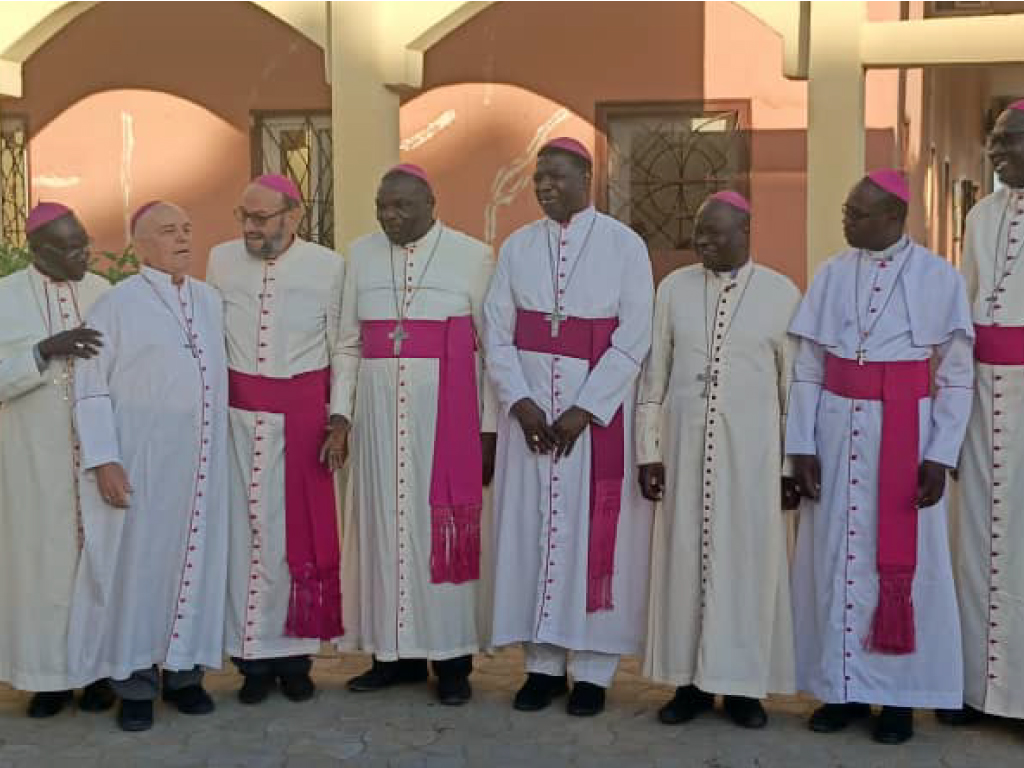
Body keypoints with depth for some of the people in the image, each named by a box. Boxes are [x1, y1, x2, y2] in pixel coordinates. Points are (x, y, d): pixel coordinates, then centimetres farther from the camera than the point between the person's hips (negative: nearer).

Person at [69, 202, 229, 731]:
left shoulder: (211, 301, 10)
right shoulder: (116, 304, -4)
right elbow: (91, 389, -7)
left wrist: (229, 449, 10)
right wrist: (103, 461, -14)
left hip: (201, 459, 4)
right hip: (140, 459, -4)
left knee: (195, 558, 9)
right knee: (137, 562, 2)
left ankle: (183, 668, 21)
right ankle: (134, 680, 13)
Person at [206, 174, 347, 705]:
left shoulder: (328, 266, -2)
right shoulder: (221, 260, 3)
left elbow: (342, 349, 1)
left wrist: (339, 420, -3)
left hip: (302, 416, -1)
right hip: (237, 415, 2)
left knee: (299, 533, 3)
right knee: (242, 531, 3)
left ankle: (294, 654, 14)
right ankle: (253, 659, 12)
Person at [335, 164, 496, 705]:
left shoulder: (474, 257, -1)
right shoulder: (361, 255, 9)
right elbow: (348, 343, 10)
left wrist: (490, 428, -6)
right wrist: (342, 413, 1)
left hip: (446, 413, -3)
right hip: (379, 412, 3)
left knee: (444, 524, -1)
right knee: (385, 522, 6)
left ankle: (451, 658, 9)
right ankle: (398, 653, 16)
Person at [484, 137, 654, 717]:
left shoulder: (624, 245, -3)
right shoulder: (517, 247, 6)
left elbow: (634, 338, -8)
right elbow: (497, 332, 3)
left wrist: (583, 410, -14)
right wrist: (520, 402, -11)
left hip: (600, 409, -3)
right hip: (529, 407, 3)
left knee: (594, 532, 1)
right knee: (533, 527, 4)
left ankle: (591, 669, 11)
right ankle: (544, 663, 15)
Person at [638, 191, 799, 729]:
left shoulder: (782, 294, 0)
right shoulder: (673, 288, 5)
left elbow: (795, 383, 2)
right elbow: (654, 374, 7)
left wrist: (793, 464, 1)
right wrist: (648, 450, 2)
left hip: (750, 449, -2)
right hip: (684, 445, 2)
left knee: (746, 558, 2)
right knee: (685, 555, 4)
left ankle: (742, 684, 14)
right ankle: (691, 681, 15)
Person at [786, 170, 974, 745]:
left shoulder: (939, 277, -2)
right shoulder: (832, 275, 4)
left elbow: (957, 377, -2)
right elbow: (807, 367, 4)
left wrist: (940, 456, -9)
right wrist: (802, 445, -3)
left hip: (906, 433, -2)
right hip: (837, 430, 3)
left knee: (902, 560, 4)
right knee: (836, 556, 6)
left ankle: (898, 694, 15)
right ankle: (843, 687, 18)